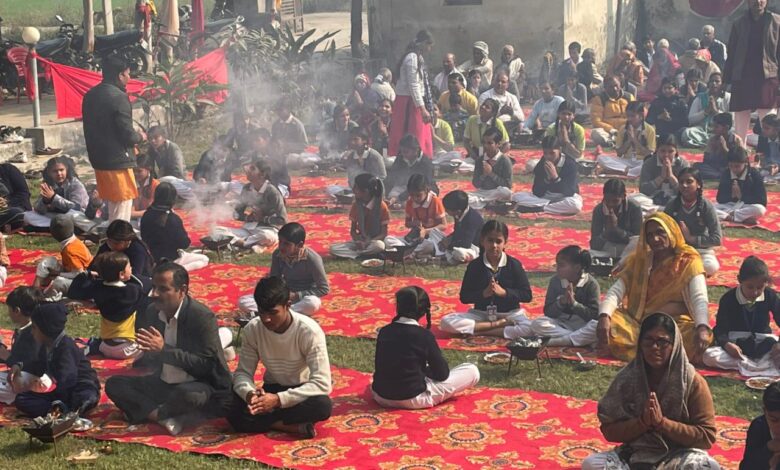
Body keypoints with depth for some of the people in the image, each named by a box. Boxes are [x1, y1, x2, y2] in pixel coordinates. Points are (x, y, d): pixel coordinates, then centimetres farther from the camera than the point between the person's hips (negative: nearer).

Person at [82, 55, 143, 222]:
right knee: (122, 209, -3)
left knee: (112, 207, 19)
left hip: (98, 160, 8)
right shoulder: (118, 97, -17)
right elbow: (127, 135, -18)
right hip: (118, 162, -8)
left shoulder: (90, 96, 9)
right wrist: (140, 137, 2)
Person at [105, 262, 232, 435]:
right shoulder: (152, 313, 1)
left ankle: (151, 413, -8)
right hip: (163, 384, 7)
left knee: (188, 395, -39)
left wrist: (164, 349, -28)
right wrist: (150, 352, -15)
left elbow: (207, 364, -22)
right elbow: (152, 362, 11)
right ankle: (167, 417, -23)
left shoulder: (202, 317, -18)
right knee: (114, 384, -7)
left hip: (196, 386, -7)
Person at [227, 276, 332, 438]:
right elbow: (242, 372, -8)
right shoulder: (252, 329, -13)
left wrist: (279, 399, -38)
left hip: (301, 393, -2)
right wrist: (249, 393, -33)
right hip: (272, 390, 2)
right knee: (235, 415, -27)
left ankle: (266, 420, -20)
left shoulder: (309, 331, -24)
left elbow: (322, 383, -28)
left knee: (323, 405, -38)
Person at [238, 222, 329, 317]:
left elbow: (324, 289, -16)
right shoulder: (277, 254, -7)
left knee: (313, 303, -43)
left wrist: (296, 295, -20)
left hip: (304, 298, -4)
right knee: (243, 302, -15)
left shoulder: (312, 258, -19)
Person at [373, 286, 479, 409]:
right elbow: (442, 373, -8)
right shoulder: (424, 335, -15)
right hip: (412, 399, -5)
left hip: (380, 396, 5)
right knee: (472, 371, 0)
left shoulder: (384, 331, -1)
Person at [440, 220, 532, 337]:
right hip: (481, 313, 2)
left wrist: (504, 292, -17)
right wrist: (484, 293, -18)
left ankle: (482, 330, -25)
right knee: (446, 322, -25)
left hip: (510, 314, -2)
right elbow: (464, 297, -1)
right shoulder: (474, 265, -1)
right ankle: (498, 324, -20)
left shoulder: (514, 264, -3)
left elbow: (527, 295, -4)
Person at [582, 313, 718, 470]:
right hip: (634, 454, 2)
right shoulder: (626, 378, -2)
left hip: (679, 455, -2)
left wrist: (662, 422, -20)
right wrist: (642, 422, -19)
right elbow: (609, 430, -1)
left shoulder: (692, 381, -7)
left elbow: (706, 436, -9)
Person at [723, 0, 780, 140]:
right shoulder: (738, 23, 8)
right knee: (740, 115, 6)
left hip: (767, 76, -2)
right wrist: (726, 80, 4)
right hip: (742, 77, 2)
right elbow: (731, 54, 9)